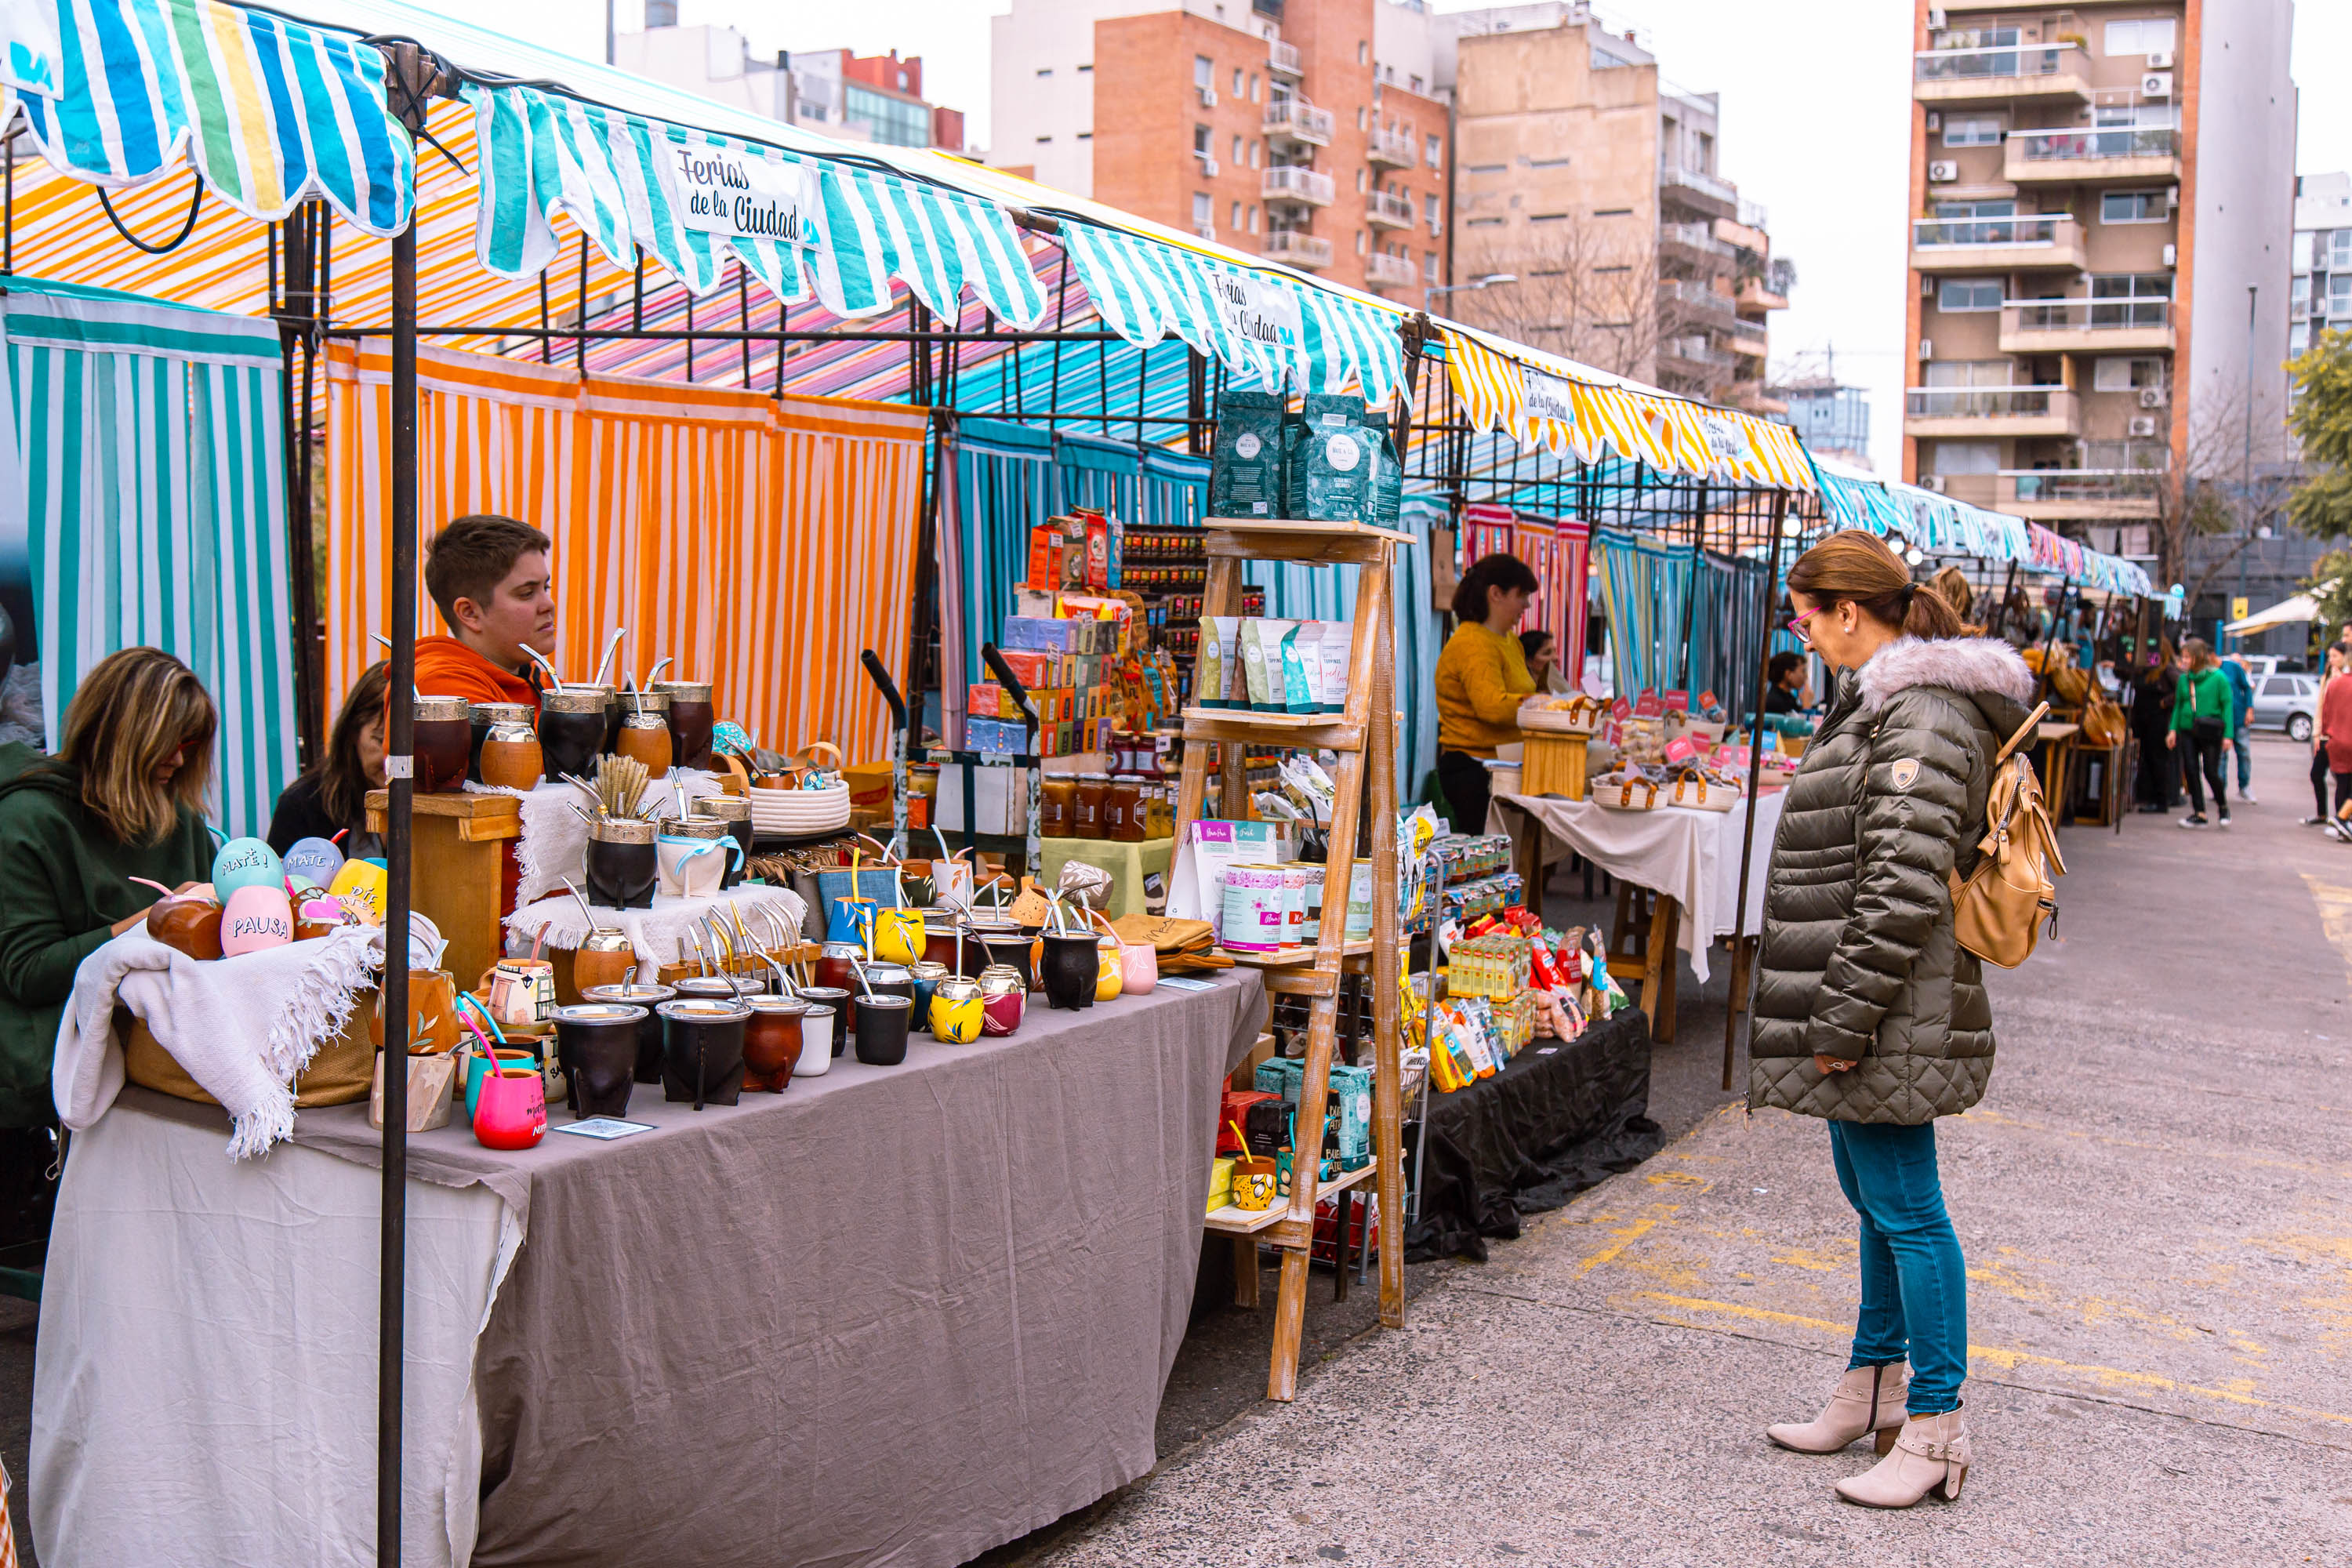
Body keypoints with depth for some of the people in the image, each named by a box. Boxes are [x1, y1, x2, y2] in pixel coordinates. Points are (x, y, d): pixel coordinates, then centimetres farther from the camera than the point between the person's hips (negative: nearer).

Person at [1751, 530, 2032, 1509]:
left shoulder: (1920, 717, -18)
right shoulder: (1881, 703, 15)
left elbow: (1904, 890, -24)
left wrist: (1842, 1018, -21)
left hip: (1892, 1015, -11)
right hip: (1857, 1009, 11)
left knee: (1905, 1208, -3)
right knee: (1875, 1198, 18)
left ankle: (1934, 1428, 8)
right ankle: (1874, 1390, 31)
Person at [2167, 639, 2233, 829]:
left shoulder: (2217, 677, -7)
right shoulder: (2184, 679, 6)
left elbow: (2227, 705, -6)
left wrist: (2227, 735, -9)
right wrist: (2173, 729, 4)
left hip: (2210, 733, -5)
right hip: (2188, 731, 5)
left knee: (2210, 772, -4)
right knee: (2190, 771, 0)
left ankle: (2223, 806, 23)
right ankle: (2199, 813, 7)